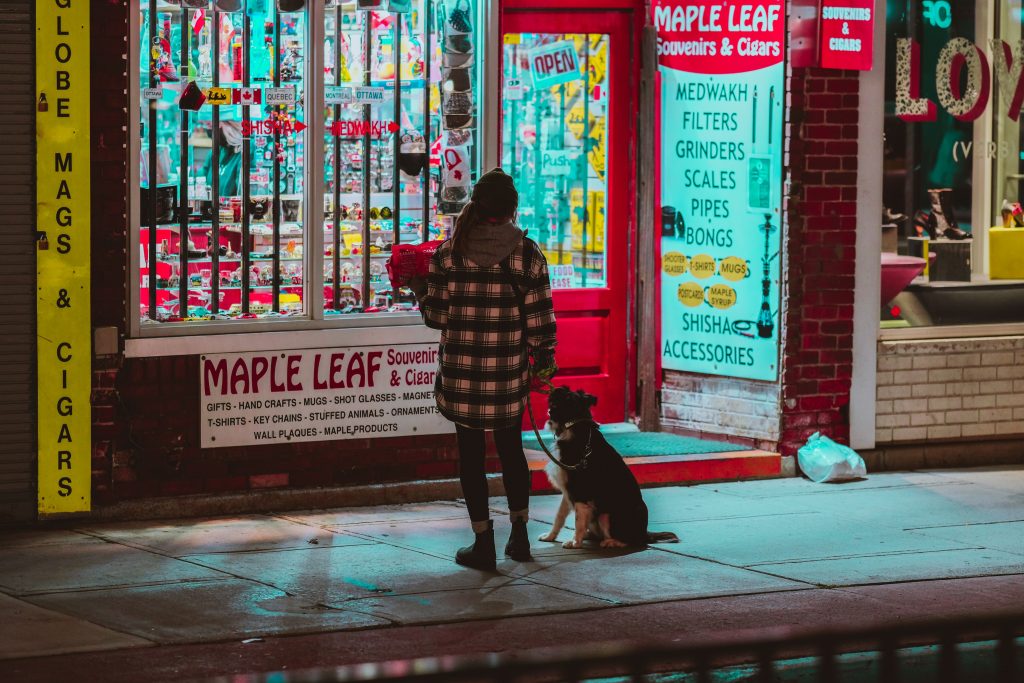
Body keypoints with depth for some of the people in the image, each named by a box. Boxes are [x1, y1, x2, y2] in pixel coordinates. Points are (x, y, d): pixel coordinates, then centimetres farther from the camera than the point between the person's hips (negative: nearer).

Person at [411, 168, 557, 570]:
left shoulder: (449, 252, -5)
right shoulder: (527, 253, -5)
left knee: (471, 454, 7)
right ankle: (519, 535, 23)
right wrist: (544, 358, 10)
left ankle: (483, 542, 7)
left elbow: (436, 316, -4)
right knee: (511, 448, 18)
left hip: (460, 371, -1)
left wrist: (419, 290, 16)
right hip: (509, 372, 1)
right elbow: (539, 317, -5)